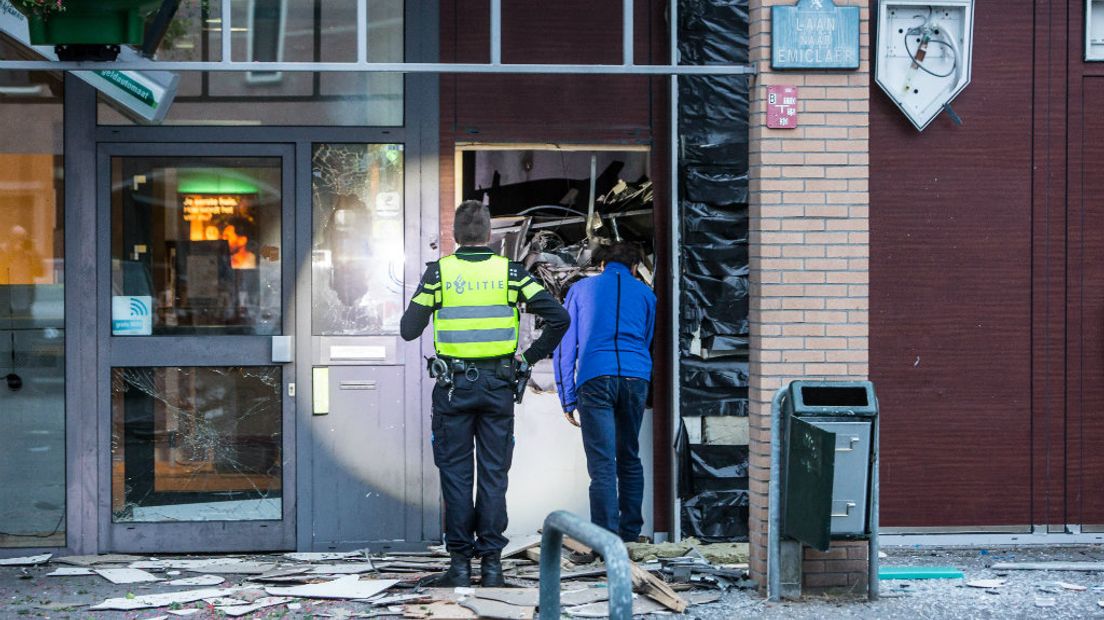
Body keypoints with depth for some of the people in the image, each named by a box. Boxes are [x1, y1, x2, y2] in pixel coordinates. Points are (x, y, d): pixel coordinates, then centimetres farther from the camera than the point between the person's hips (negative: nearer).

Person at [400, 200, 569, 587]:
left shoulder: (439, 272, -3)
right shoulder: (509, 272, -1)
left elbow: (408, 330, -2)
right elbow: (558, 317, -7)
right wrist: (532, 356, 4)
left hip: (453, 386, -1)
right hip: (498, 385, 1)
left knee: (455, 473, 6)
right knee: (494, 474, 7)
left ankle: (460, 562, 5)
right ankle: (491, 562, 6)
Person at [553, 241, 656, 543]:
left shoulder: (581, 289, 16)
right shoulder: (645, 293, 20)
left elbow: (565, 346, 10)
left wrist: (568, 399, 9)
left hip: (595, 378, -2)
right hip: (636, 378, 2)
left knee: (602, 464, -7)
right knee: (629, 459, 15)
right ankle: (630, 534, 19)